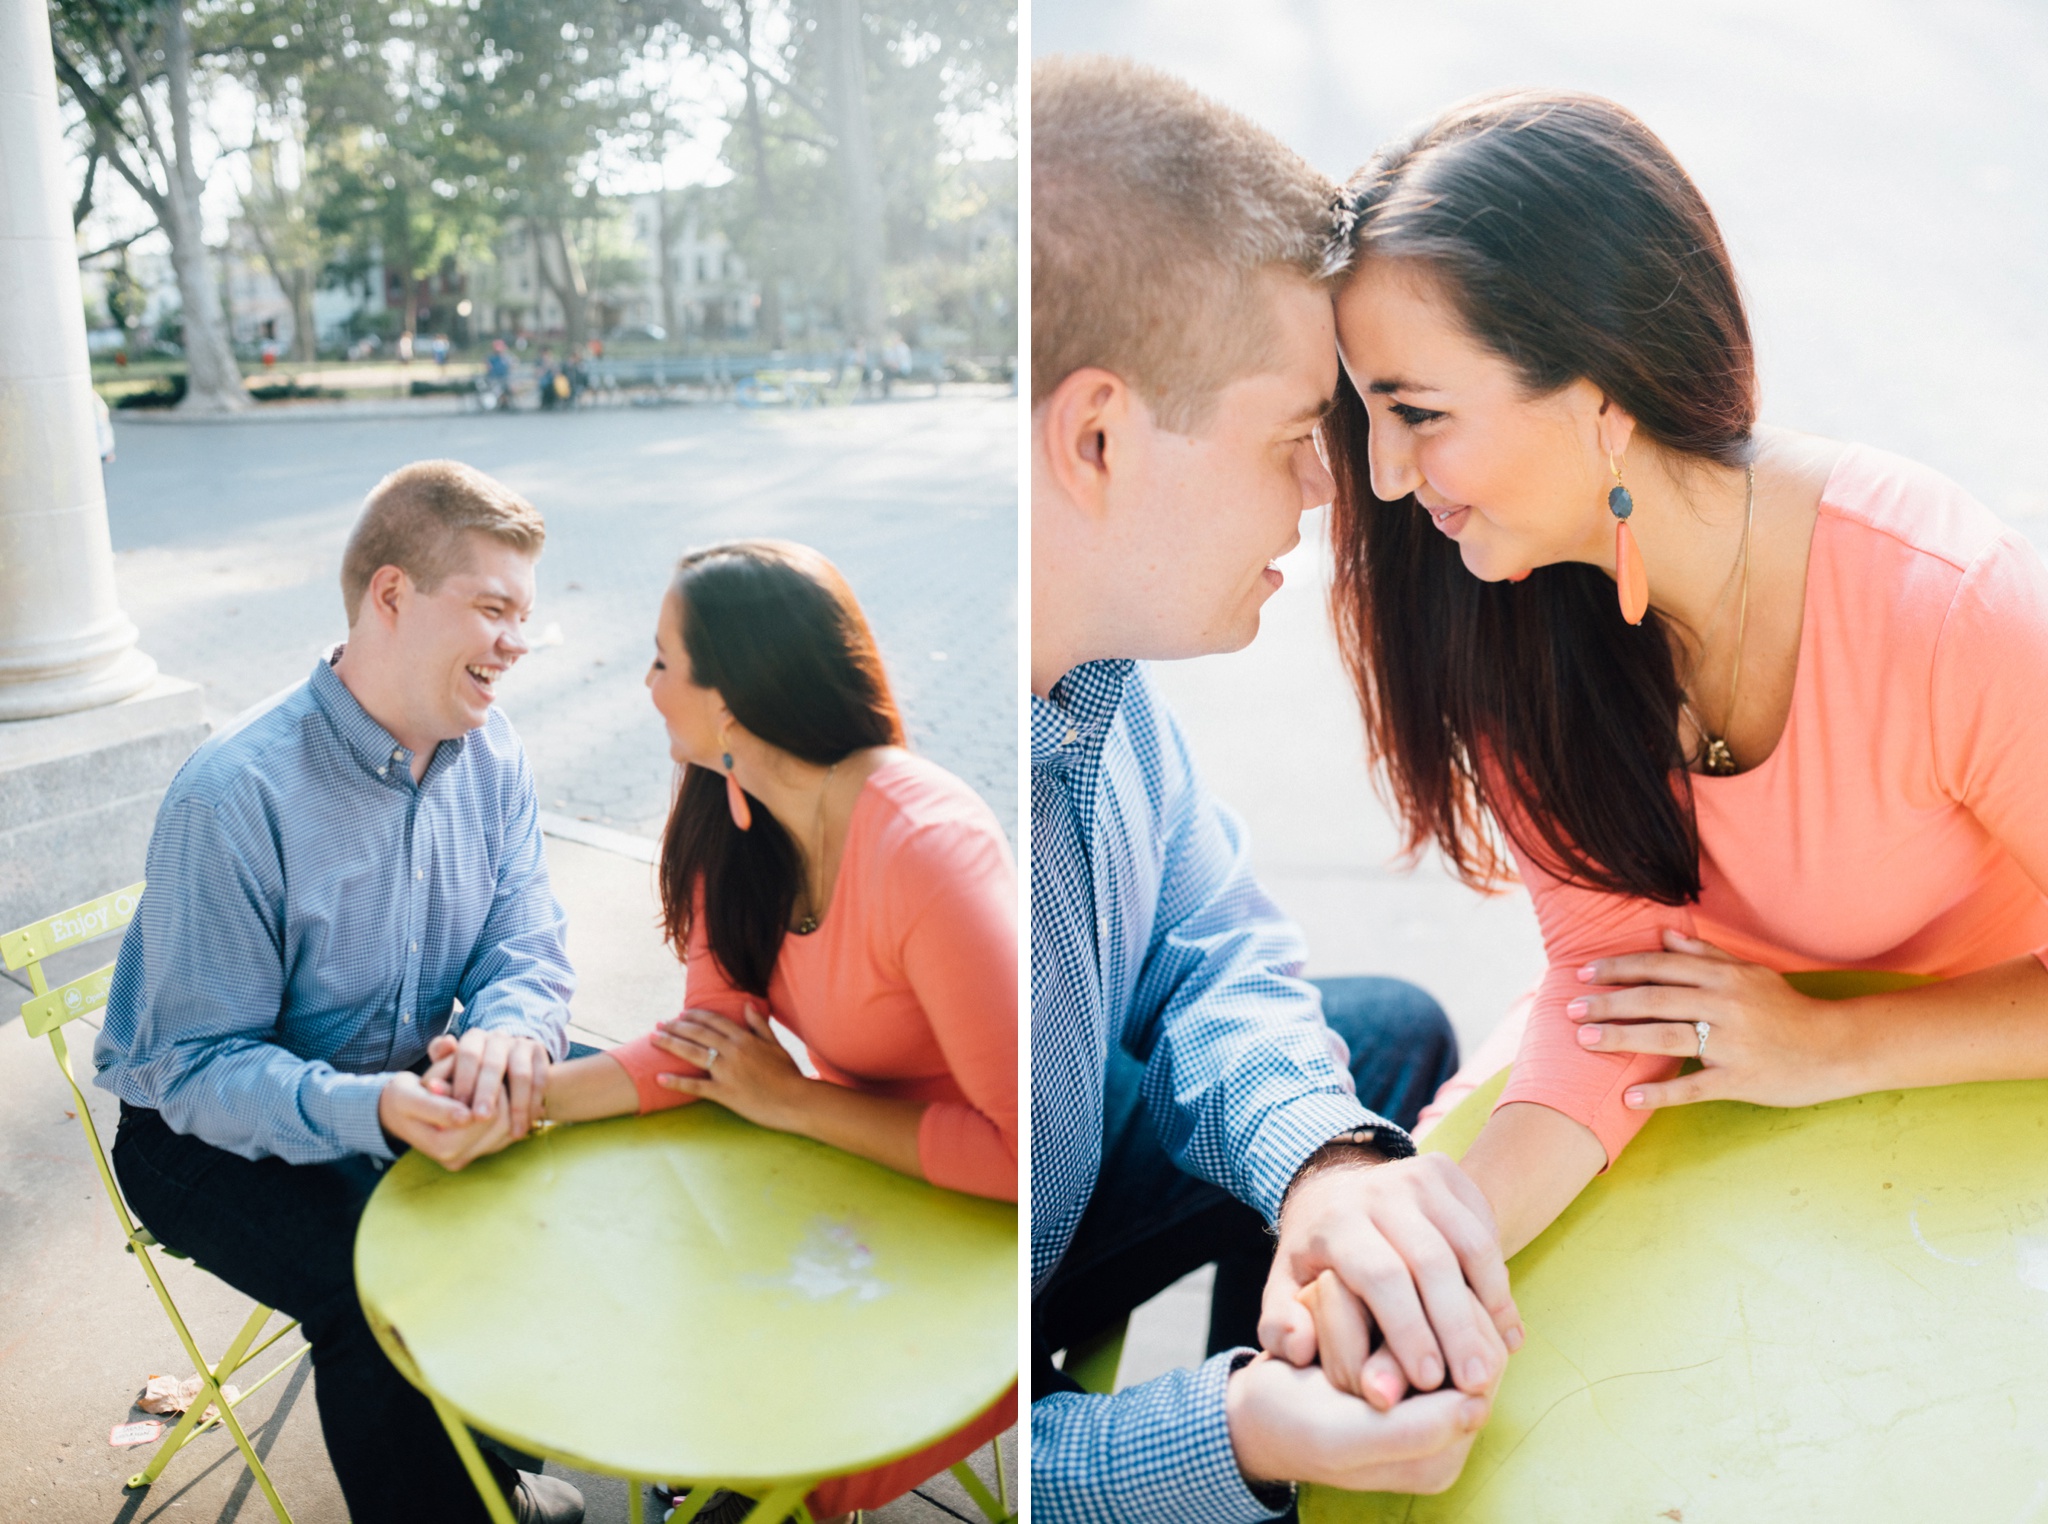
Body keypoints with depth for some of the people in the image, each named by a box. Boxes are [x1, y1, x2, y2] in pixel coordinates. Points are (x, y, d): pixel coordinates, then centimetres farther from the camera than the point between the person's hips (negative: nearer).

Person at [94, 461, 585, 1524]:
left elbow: (526, 949, -6)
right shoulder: (235, 796, -27)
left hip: (415, 1084, 6)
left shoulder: (489, 751, -7)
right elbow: (196, 1065, -25)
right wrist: (374, 1111, -43)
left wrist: (509, 1032, -31)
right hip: (216, 1137, -6)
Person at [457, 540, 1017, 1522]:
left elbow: (1023, 1147, -30)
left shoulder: (926, 852, -31)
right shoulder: (739, 815, -6)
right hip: (856, 1180, 7)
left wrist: (793, 1101, -20)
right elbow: (708, 1039, -3)